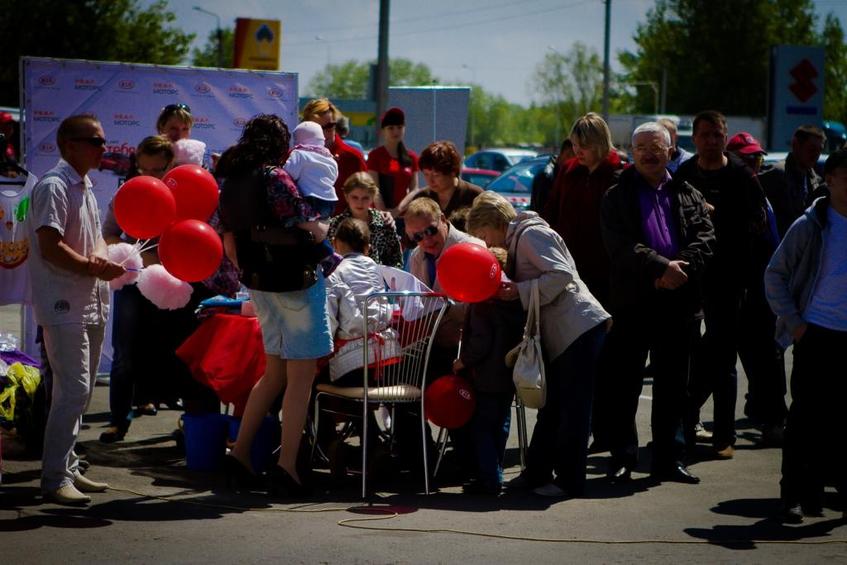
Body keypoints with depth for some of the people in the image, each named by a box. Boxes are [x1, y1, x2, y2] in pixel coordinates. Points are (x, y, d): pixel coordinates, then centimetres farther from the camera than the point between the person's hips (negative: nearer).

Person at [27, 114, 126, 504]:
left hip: (90, 304, 10)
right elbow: (50, 247, -20)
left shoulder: (85, 187, 17)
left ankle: (68, 469, 22)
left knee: (80, 390, 14)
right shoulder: (53, 186, -13)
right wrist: (93, 268, -17)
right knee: (74, 390, -13)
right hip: (63, 306, -10)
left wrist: (101, 256, 1)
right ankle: (55, 479, -9)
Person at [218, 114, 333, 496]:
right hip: (296, 281, -8)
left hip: (259, 285, 8)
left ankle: (240, 453, 18)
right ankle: (287, 467, -3)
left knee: (274, 373, 19)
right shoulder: (274, 177, -16)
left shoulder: (230, 182, 7)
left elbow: (229, 244, 12)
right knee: (301, 375, -1)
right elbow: (302, 230, -20)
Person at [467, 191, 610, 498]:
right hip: (559, 334, 10)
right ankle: (537, 473, 19)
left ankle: (569, 481, 0)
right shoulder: (516, 241, 20)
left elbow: (562, 275, -19)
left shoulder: (531, 234, -9)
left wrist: (519, 291, -20)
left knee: (572, 407, -5)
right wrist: (505, 287, 2)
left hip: (580, 328, -10)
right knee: (552, 406, 14)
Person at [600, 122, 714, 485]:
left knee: (672, 387, 9)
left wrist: (681, 268, -15)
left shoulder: (689, 196, 14)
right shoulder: (618, 196, 5)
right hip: (632, 302, -3)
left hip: (679, 302, 3)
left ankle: (669, 458, 16)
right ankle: (622, 458, 7)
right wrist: (661, 267, -20)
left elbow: (705, 238, 2)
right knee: (624, 386, 0)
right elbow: (621, 245, -9)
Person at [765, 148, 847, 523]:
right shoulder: (810, 226, -6)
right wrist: (793, 323, -8)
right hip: (816, 335, -3)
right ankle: (795, 496, 5)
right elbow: (775, 275, -2)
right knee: (806, 415, -1)